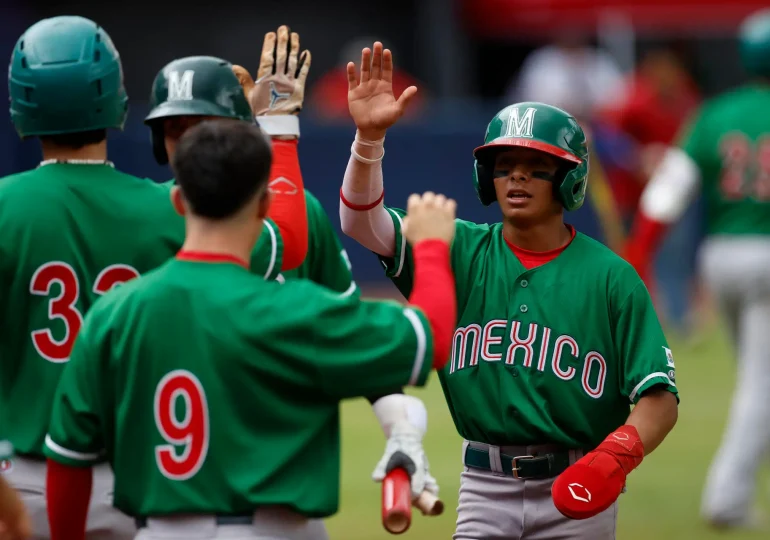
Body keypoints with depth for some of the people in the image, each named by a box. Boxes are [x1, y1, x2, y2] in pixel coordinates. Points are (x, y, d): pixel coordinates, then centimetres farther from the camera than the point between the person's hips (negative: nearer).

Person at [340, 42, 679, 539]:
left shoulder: (610, 276, -4)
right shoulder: (462, 251, 4)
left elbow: (658, 397, -8)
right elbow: (361, 221, -7)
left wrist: (614, 458, -27)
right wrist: (369, 136, -24)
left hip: (575, 488, -2)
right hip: (486, 486, 2)